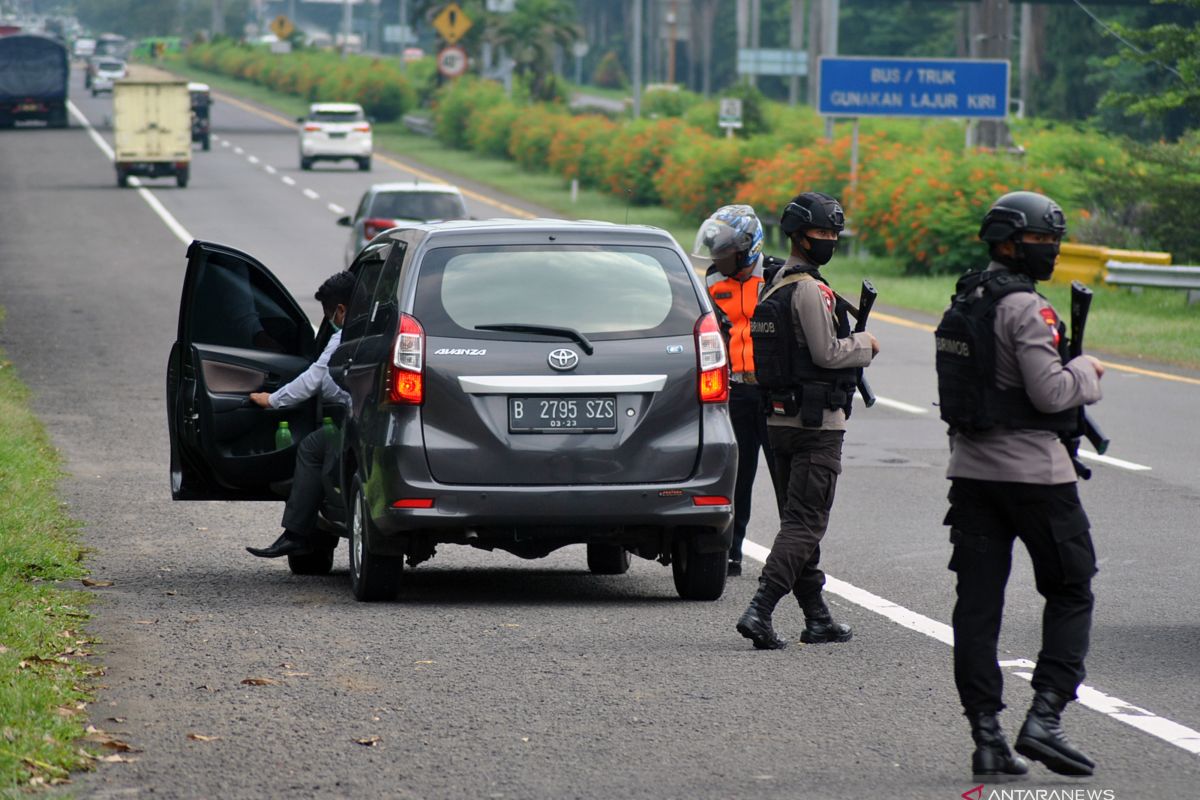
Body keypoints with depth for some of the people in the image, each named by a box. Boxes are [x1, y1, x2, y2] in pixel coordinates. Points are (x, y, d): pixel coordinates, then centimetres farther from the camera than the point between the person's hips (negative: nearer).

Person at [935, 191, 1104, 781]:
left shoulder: (963, 303, 12)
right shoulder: (1025, 308, -15)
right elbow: (1050, 392, -19)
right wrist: (1087, 372, 0)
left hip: (971, 466, 7)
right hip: (1032, 467, -7)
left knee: (977, 601, 4)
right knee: (1070, 593, 5)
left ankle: (987, 738, 3)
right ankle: (1044, 717, -7)